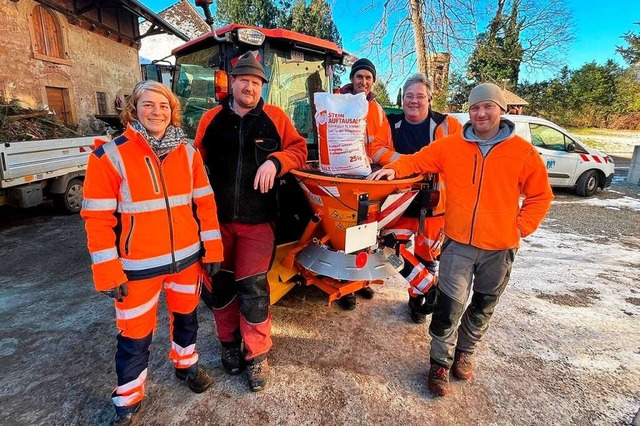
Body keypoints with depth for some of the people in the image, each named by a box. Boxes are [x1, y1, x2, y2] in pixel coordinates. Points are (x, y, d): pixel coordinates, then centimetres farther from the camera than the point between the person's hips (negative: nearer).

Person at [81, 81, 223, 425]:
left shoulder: (187, 152, 1)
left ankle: (186, 364, 48)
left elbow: (204, 203, 3)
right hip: (139, 265, -3)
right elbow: (98, 219, -9)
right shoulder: (109, 156, -10)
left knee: (185, 317, 22)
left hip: (186, 257, 3)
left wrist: (212, 248, 1)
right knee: (135, 335, 11)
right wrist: (108, 272, -11)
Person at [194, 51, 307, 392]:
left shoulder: (275, 117, 3)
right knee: (217, 283, 13)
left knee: (252, 287, -1)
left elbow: (299, 149, 4)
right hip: (215, 218, 3)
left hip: (256, 221, -2)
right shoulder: (211, 119, 7)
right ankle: (229, 341, 37)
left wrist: (275, 161, -16)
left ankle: (257, 355, 20)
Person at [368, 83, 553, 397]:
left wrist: (521, 228, -3)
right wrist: (394, 169, -12)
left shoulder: (523, 152, -2)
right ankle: (441, 361, 19)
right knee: (450, 304, -3)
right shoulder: (452, 145, 0)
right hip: (458, 242, -1)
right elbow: (419, 160, 7)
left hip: (499, 247, 1)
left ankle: (465, 352, 40)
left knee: (483, 307, 17)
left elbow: (540, 196, 6)